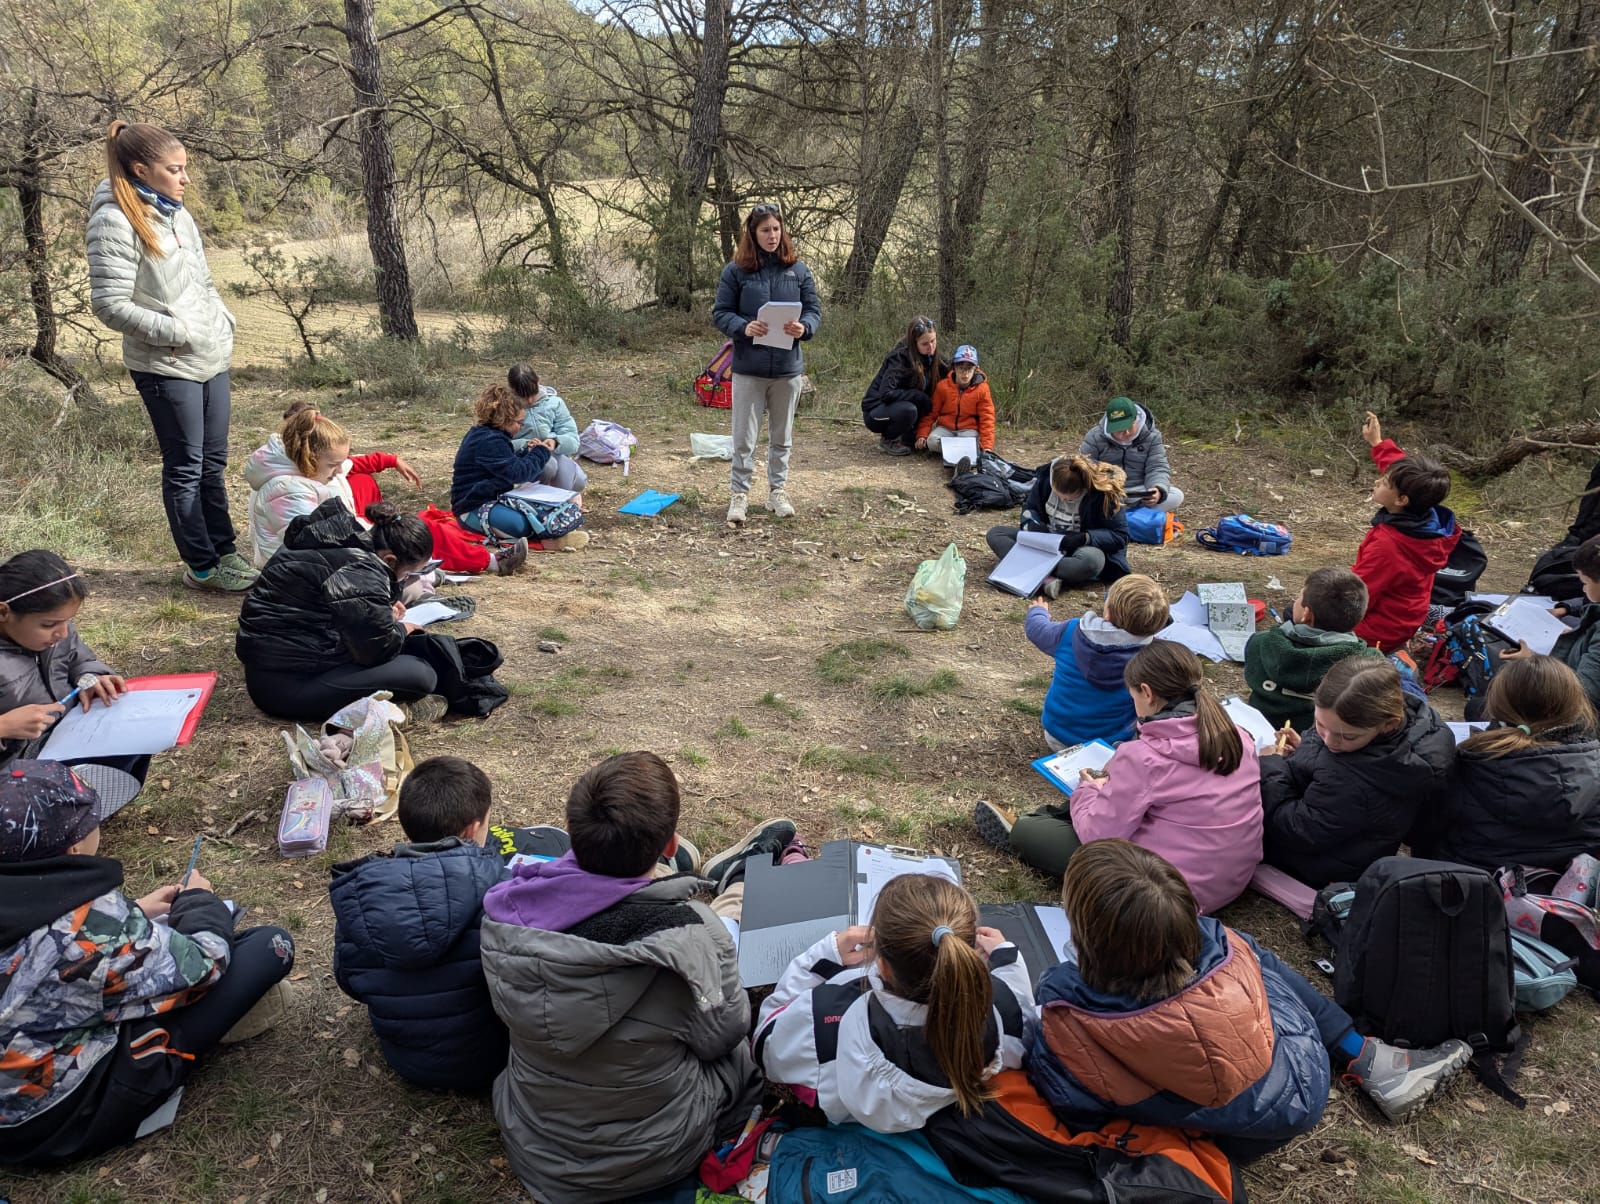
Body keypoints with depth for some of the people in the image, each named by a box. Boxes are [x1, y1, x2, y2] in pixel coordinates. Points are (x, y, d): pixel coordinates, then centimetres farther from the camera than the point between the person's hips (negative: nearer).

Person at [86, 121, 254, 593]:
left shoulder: (175, 213, 11)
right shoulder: (116, 222, -14)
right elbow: (110, 304, -16)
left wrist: (223, 321, 8)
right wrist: (176, 332, -18)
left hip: (211, 359, 8)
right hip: (167, 368, -7)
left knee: (212, 463, 15)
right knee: (185, 469, 2)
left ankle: (225, 550, 27)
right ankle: (203, 567, 12)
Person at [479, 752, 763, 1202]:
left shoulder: (507, 913, -22)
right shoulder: (693, 934, -35)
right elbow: (721, 1036, -14)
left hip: (533, 1148, 4)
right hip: (652, 1159, -3)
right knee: (747, 1049, 25)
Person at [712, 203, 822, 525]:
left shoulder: (798, 269, 4)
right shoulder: (736, 270, -3)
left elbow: (814, 310, 6)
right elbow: (720, 312, -1)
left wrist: (804, 327, -15)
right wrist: (744, 327, -20)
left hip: (788, 368, 2)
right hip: (748, 368, -2)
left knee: (782, 436, 14)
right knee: (744, 437, 1)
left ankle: (778, 491, 26)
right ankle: (739, 494, 12)